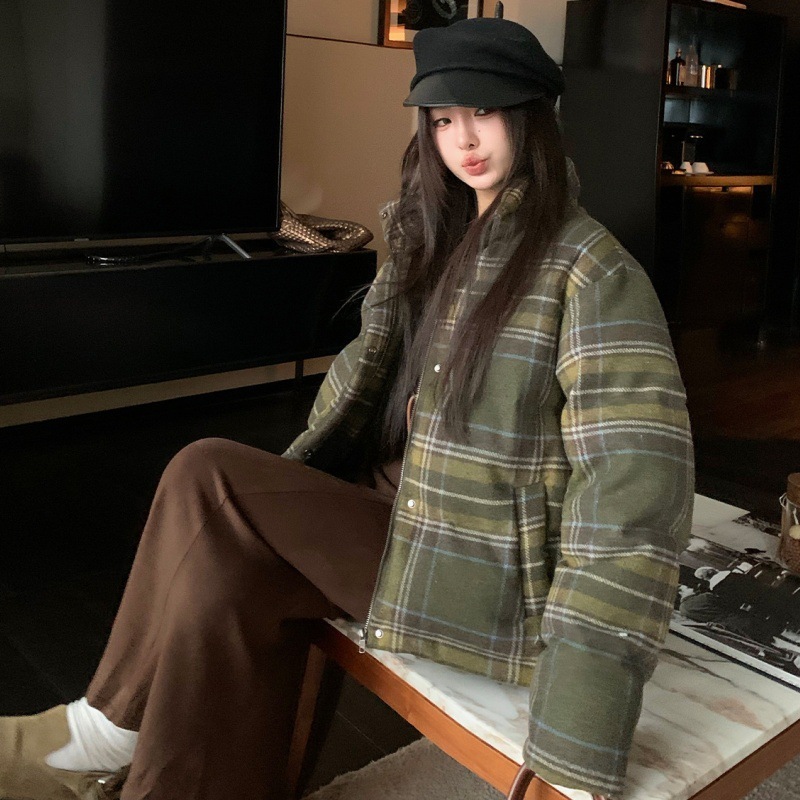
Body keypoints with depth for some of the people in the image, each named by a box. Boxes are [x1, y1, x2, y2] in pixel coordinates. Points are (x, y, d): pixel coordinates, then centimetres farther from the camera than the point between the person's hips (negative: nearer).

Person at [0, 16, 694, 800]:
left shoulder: (591, 272, -17)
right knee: (226, 573, -18)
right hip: (395, 512, 7)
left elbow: (636, 477, -25)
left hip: (480, 573, -7)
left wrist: (579, 728, -29)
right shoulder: (433, 236, 9)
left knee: (205, 478, -16)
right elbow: (367, 367, 15)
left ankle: (114, 727, 5)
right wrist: (278, 505, 10)